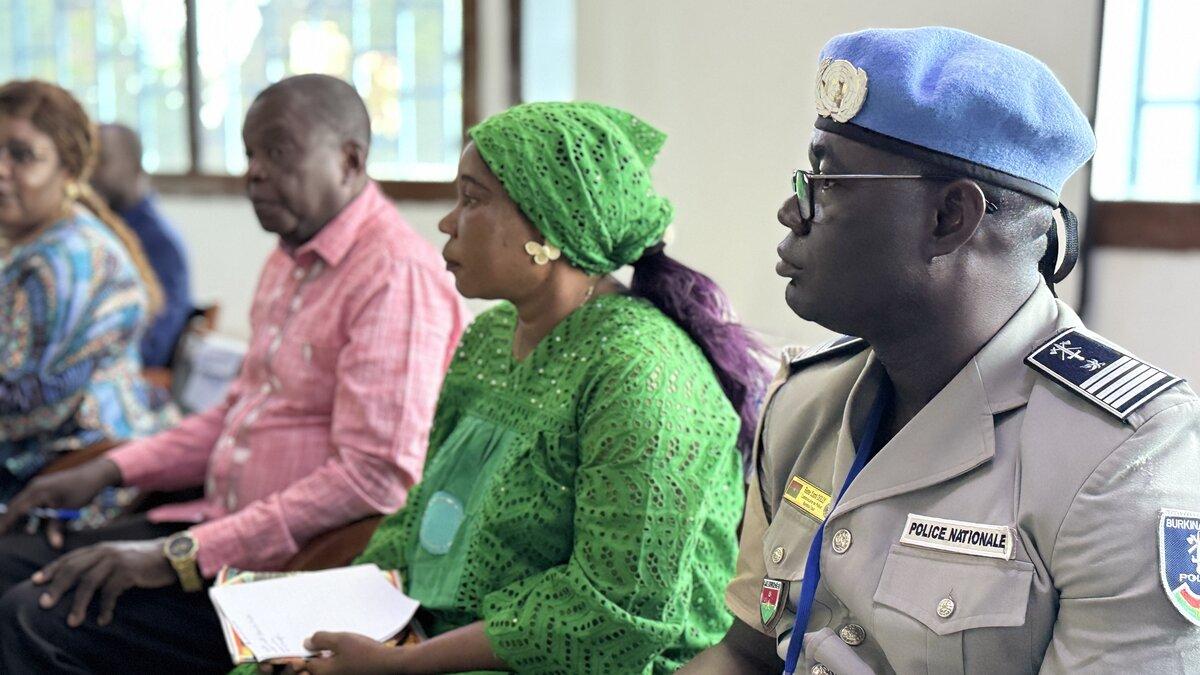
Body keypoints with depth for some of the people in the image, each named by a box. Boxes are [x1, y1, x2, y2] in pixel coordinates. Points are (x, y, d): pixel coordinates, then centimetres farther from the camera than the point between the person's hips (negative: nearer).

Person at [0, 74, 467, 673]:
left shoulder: (395, 273, -17)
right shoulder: (291, 259, 15)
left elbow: (373, 479, -24)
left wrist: (179, 555, -23)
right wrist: (109, 470, 12)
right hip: (225, 523, 10)